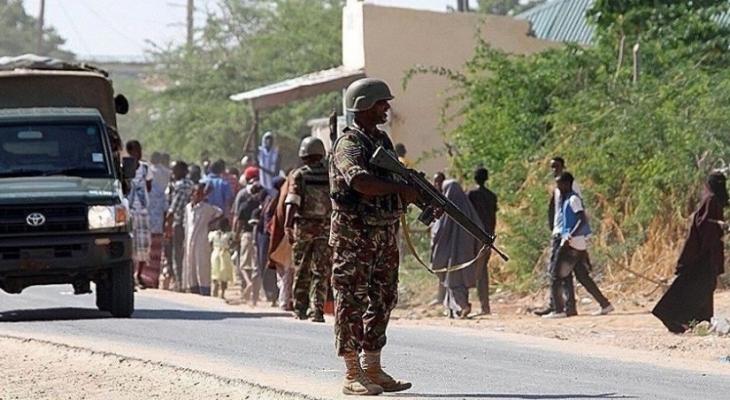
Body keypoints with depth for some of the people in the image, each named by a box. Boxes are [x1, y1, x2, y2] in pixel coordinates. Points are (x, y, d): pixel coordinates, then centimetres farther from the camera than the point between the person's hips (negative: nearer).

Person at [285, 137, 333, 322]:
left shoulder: (299, 175, -3)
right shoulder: (331, 176, 3)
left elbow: (293, 202, -14)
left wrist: (288, 226, -18)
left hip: (303, 226, -1)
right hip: (326, 228, 1)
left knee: (301, 270, 12)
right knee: (321, 272, 2)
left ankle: (300, 308, 16)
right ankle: (317, 310, -7)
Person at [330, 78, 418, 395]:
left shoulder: (383, 141, 15)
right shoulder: (349, 143, -13)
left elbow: (390, 182, 21)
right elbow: (361, 182, -30)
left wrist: (422, 196, 5)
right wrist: (402, 189, -24)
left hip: (385, 234, 9)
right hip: (354, 235, -9)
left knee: (382, 299, 11)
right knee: (352, 301, -4)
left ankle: (372, 369, 18)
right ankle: (352, 375, -1)